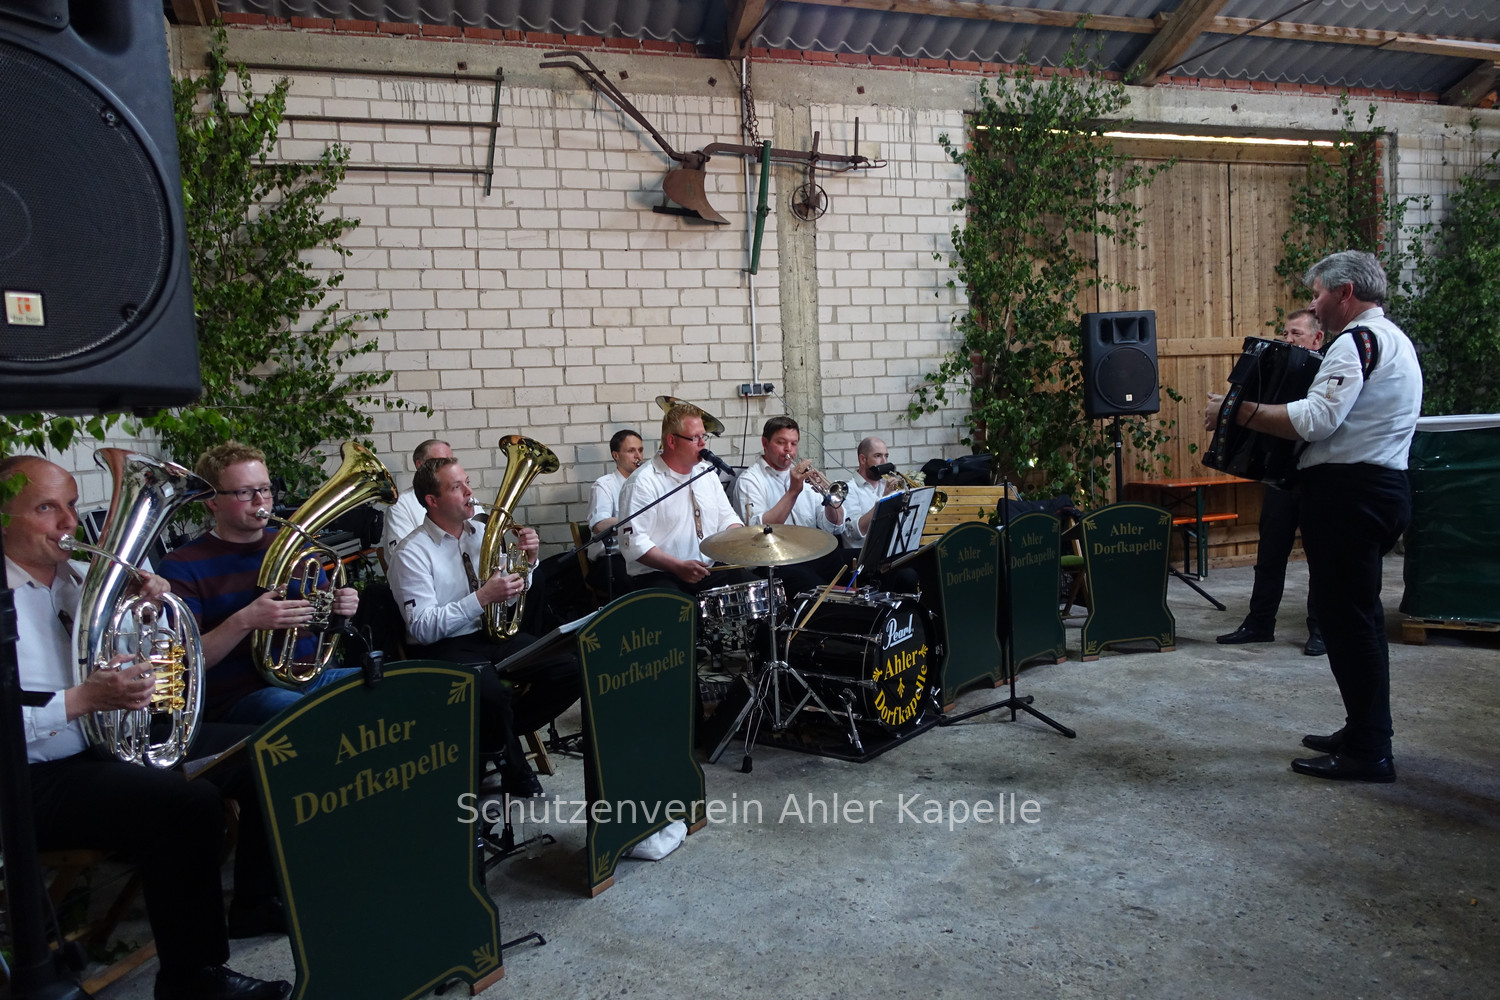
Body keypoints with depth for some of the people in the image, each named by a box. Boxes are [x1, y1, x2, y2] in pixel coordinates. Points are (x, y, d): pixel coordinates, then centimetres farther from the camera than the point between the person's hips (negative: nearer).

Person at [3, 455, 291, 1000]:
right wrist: (83, 700, -29)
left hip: (117, 740, 9)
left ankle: (255, 903, 19)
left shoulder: (79, 576, 9)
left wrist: (152, 601, -1)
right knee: (190, 802, -32)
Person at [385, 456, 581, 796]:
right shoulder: (412, 554, -10)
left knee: (571, 671, -16)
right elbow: (422, 628, -18)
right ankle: (515, 773, -6)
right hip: (443, 649, -6)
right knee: (491, 692, -37)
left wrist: (527, 561, -4)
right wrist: (482, 598, -27)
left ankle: (498, 736, 6)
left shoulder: (483, 533, 9)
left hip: (494, 634, 6)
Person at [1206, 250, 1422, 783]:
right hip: (1384, 485, 11)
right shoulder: (1394, 339, 21)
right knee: (1358, 613, 17)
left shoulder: (1357, 341, -13)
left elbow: (1317, 419, -24)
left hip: (1347, 491, -11)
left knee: (1346, 615, -6)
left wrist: (1240, 413, -19)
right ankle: (1365, 731, 27)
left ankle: (1369, 753, -1)